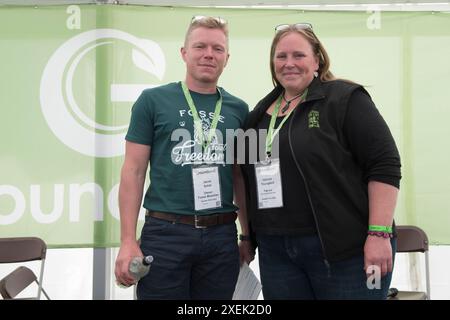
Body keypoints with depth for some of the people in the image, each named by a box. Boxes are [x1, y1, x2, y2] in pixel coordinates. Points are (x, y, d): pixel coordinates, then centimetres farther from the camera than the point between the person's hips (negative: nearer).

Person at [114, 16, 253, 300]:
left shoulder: (238, 109, 8)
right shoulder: (153, 100, -1)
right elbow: (133, 172, -2)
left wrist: (248, 235, 12)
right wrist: (128, 241, -8)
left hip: (222, 235, 3)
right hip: (165, 233, -3)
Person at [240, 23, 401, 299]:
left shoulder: (345, 99, -5)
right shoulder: (261, 111, 14)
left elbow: (384, 166, -11)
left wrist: (379, 234, -17)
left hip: (344, 248, -5)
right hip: (276, 251, 6)